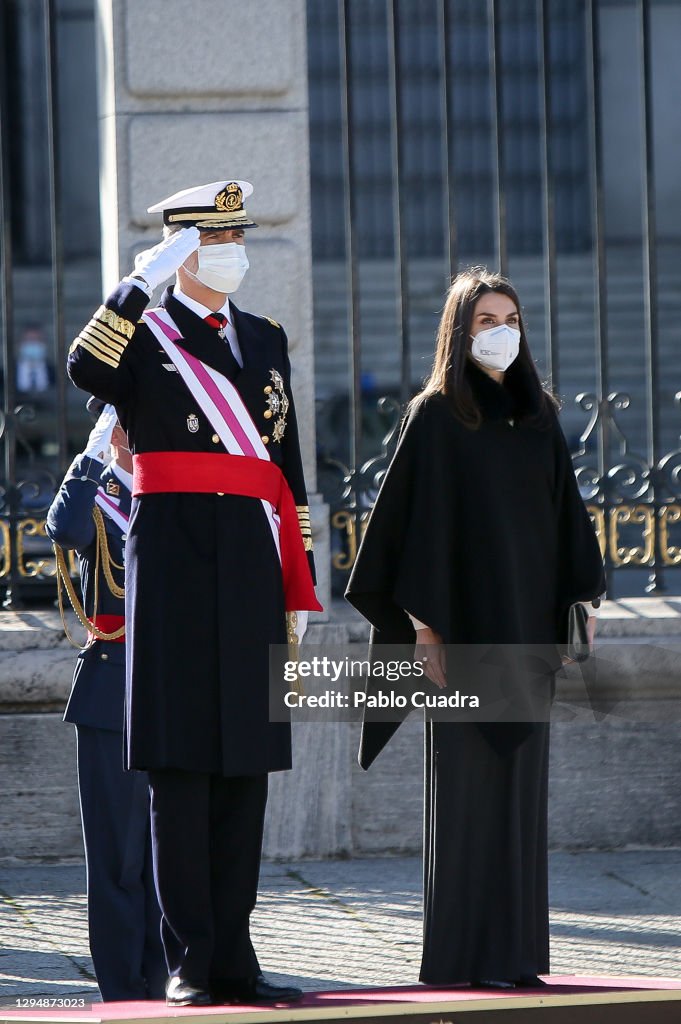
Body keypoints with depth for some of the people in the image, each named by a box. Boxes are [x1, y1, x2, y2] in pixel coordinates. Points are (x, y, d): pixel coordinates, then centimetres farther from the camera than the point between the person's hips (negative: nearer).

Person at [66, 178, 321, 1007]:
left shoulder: (266, 341, 17)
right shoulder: (140, 333, 2)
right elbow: (85, 369, -24)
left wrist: (299, 589, 13)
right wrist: (143, 279, -21)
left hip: (252, 569, 5)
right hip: (174, 564, -5)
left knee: (245, 762, 5)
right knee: (180, 766, -4)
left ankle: (232, 956, 11)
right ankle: (189, 962, -1)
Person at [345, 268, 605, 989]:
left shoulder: (538, 414, 12)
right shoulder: (434, 418, -5)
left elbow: (564, 511, 13)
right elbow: (420, 521, -8)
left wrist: (579, 603, 5)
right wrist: (424, 626, -13)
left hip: (526, 624, 5)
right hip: (465, 621, -5)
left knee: (521, 777, 6)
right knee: (465, 781, -4)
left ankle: (514, 946, 10)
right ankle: (461, 953, -1)